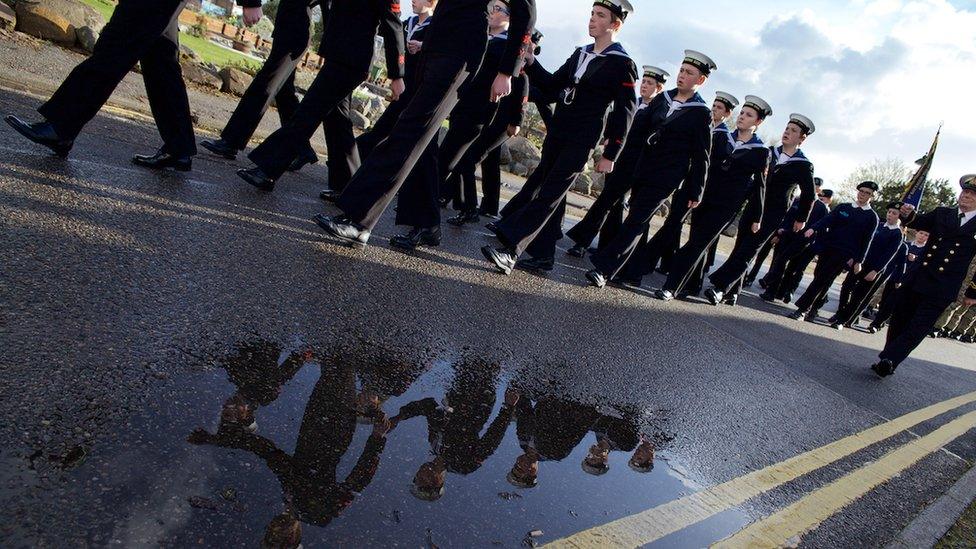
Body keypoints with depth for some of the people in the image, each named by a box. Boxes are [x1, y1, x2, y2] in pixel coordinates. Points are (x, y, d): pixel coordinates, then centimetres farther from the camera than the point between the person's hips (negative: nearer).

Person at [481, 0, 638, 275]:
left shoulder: (623, 64, -6)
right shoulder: (579, 53, 13)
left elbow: (624, 113, -7)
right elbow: (552, 86, 14)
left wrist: (610, 155, -10)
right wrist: (530, 62, -1)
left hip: (581, 142, -7)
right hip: (556, 135, 7)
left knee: (548, 195, -14)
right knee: (552, 194, 10)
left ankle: (510, 251, -19)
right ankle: (544, 255, 20)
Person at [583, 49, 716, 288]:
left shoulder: (702, 113, -6)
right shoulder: (662, 98, 9)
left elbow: (701, 157, -4)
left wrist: (696, 193, -3)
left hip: (665, 179, -6)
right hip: (643, 171, 6)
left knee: (635, 222, -11)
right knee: (640, 222, 13)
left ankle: (604, 268, -12)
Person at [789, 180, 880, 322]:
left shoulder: (872, 217, 3)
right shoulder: (843, 207, 10)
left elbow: (867, 240, 0)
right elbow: (827, 219, -3)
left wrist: (859, 261, -5)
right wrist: (814, 229, -23)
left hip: (844, 254, -3)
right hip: (827, 248, 3)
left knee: (822, 281, -9)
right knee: (819, 278, 5)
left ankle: (803, 309, -6)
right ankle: (812, 309, 17)